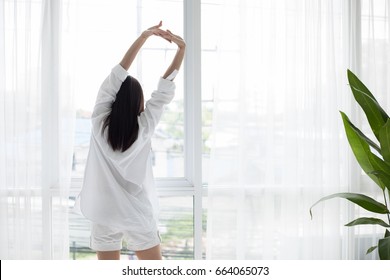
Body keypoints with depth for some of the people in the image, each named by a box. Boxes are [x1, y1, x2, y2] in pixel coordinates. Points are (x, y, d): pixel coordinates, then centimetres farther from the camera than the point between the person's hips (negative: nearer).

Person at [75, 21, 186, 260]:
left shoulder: (100, 122, -7)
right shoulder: (145, 127, -8)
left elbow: (117, 74, -6)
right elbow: (165, 89, -2)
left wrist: (144, 36, -5)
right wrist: (181, 48, 1)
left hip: (105, 214, 1)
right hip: (138, 215, -1)